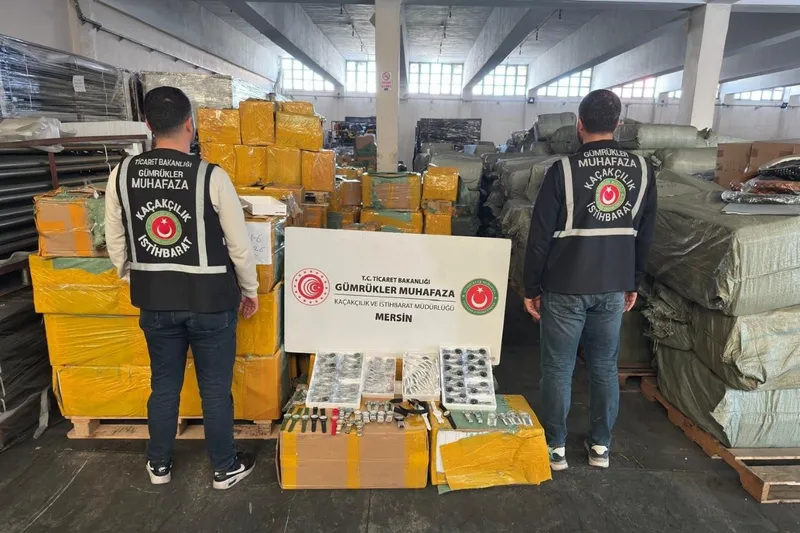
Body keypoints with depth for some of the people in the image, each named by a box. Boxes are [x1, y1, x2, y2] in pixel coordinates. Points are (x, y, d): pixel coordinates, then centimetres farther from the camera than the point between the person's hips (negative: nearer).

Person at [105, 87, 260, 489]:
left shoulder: (122, 175, -4)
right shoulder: (211, 177, -16)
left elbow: (116, 246, 5)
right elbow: (240, 245, -10)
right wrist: (250, 290, 4)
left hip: (154, 300, 4)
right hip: (209, 300, -3)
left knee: (164, 385, 21)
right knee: (215, 389, 11)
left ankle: (159, 465, 39)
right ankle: (225, 468, 29)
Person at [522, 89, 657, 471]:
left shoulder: (564, 171, -12)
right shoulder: (642, 171, 2)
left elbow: (541, 236, -11)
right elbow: (645, 235, 8)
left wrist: (532, 288, -1)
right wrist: (632, 283, 19)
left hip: (565, 288, -4)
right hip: (613, 288, 4)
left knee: (558, 368, 8)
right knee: (605, 366, 17)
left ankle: (555, 447, 20)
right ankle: (600, 445, 29)